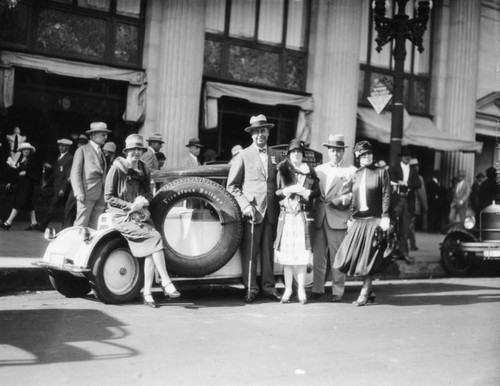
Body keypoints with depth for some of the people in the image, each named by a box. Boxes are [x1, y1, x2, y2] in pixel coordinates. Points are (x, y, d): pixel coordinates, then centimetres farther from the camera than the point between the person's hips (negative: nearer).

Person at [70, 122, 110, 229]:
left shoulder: (101, 153, 21)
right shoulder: (82, 150, 3)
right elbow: (75, 173, -4)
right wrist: (79, 193, -15)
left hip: (100, 195, 6)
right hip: (87, 193, -6)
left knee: (95, 226, 3)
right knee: (81, 225, -8)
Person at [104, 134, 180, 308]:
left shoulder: (143, 170, 11)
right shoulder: (117, 169, -5)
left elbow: (149, 194, 18)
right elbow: (109, 197, -5)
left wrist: (144, 200, -6)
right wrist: (130, 206, -14)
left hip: (141, 215, 5)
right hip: (122, 216, -5)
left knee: (151, 248, -16)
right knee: (155, 237, -24)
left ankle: (147, 292, -12)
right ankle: (166, 282, -21)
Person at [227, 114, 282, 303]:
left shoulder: (276, 156, 13)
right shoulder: (243, 156, 3)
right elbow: (232, 186, 2)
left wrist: (281, 204, 5)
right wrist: (245, 205, -8)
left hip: (271, 211, 3)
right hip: (252, 210, -3)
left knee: (268, 250, 7)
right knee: (249, 251, -3)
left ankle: (269, 287, 15)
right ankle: (250, 289, 6)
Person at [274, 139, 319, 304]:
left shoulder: (310, 172, 10)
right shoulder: (282, 171, 8)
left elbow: (317, 192, 7)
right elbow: (276, 193, 4)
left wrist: (303, 191, -9)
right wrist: (289, 190, -12)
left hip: (303, 216, 0)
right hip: (286, 215, 0)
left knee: (302, 253, -5)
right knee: (286, 253, 1)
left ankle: (301, 289, 3)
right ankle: (288, 289, 9)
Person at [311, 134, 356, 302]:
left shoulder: (351, 171, 5)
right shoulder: (319, 169, 17)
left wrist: (341, 199, -18)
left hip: (338, 218, -3)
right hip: (319, 217, 4)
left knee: (337, 257, -1)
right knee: (318, 255, 4)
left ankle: (337, 291, 8)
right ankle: (317, 289, 12)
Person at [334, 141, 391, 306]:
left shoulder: (381, 173, 2)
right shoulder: (354, 175, 13)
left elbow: (386, 196, -4)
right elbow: (351, 198, 14)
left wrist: (385, 217, -12)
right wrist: (350, 217, 7)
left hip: (374, 219, -4)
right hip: (357, 220, 4)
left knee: (368, 258, -3)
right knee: (352, 255, -2)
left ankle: (364, 294, 9)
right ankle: (369, 291, 15)